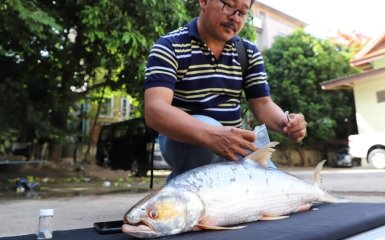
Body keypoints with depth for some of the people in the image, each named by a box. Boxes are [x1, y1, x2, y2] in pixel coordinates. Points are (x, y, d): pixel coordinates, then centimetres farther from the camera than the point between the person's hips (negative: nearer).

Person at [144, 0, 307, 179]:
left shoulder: (249, 52, 3)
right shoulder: (169, 47, -13)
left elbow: (263, 103, 2)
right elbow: (155, 110, -27)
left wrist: (285, 123, -23)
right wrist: (211, 135, -44)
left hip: (234, 143, 5)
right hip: (183, 140, -5)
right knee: (206, 127, -35)